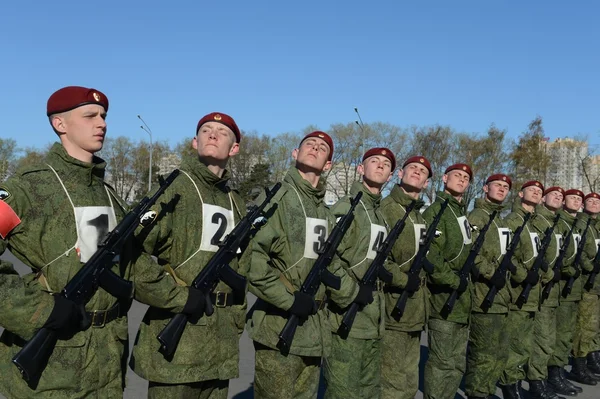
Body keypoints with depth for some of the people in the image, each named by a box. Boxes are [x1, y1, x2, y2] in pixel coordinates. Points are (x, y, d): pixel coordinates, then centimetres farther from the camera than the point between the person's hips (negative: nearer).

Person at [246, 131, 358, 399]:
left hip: (313, 329, 7)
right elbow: (249, 256, -20)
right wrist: (288, 298, -20)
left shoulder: (324, 212, 15)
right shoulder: (275, 196, -10)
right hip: (278, 327, -7)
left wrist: (354, 293, 12)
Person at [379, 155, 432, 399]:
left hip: (413, 311, 9)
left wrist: (419, 282, 15)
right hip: (392, 311, -8)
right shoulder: (385, 208, -10)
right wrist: (403, 279, -18)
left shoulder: (421, 216, 17)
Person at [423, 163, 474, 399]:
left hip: (462, 300, 9)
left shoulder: (464, 214, 18)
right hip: (444, 298, -9)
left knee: (458, 363, 14)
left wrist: (468, 281, 13)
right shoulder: (435, 212, -10)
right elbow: (429, 255, -21)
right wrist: (454, 281, -18)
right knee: (443, 362, -4)